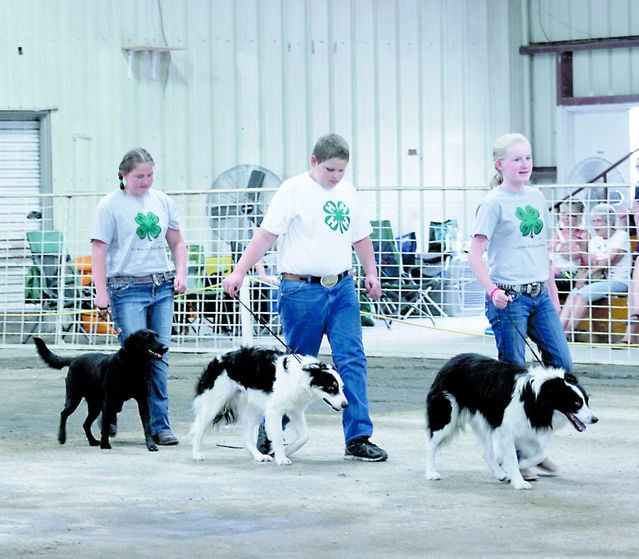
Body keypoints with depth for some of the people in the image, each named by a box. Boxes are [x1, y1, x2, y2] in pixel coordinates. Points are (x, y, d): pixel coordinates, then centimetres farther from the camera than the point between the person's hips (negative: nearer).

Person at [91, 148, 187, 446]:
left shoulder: (162, 201, 13)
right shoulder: (110, 205, -2)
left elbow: (177, 243, 21)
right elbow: (99, 250, -5)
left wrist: (180, 274, 6)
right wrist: (101, 292, -13)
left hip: (162, 289, 4)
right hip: (128, 289, -4)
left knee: (159, 357, 1)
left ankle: (160, 426, 4)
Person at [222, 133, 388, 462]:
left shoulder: (347, 192, 13)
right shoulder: (294, 190, -6)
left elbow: (361, 237, 24)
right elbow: (266, 235, -10)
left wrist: (371, 273, 17)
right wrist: (239, 272, -17)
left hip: (342, 287, 5)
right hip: (302, 289, -5)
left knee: (352, 360, -3)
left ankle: (357, 439, -2)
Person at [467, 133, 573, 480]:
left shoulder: (536, 198, 13)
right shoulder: (494, 203, -7)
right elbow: (475, 254, -13)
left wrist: (553, 295, 18)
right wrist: (492, 291, -25)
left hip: (539, 295, 7)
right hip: (508, 298, -7)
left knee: (562, 366, 0)